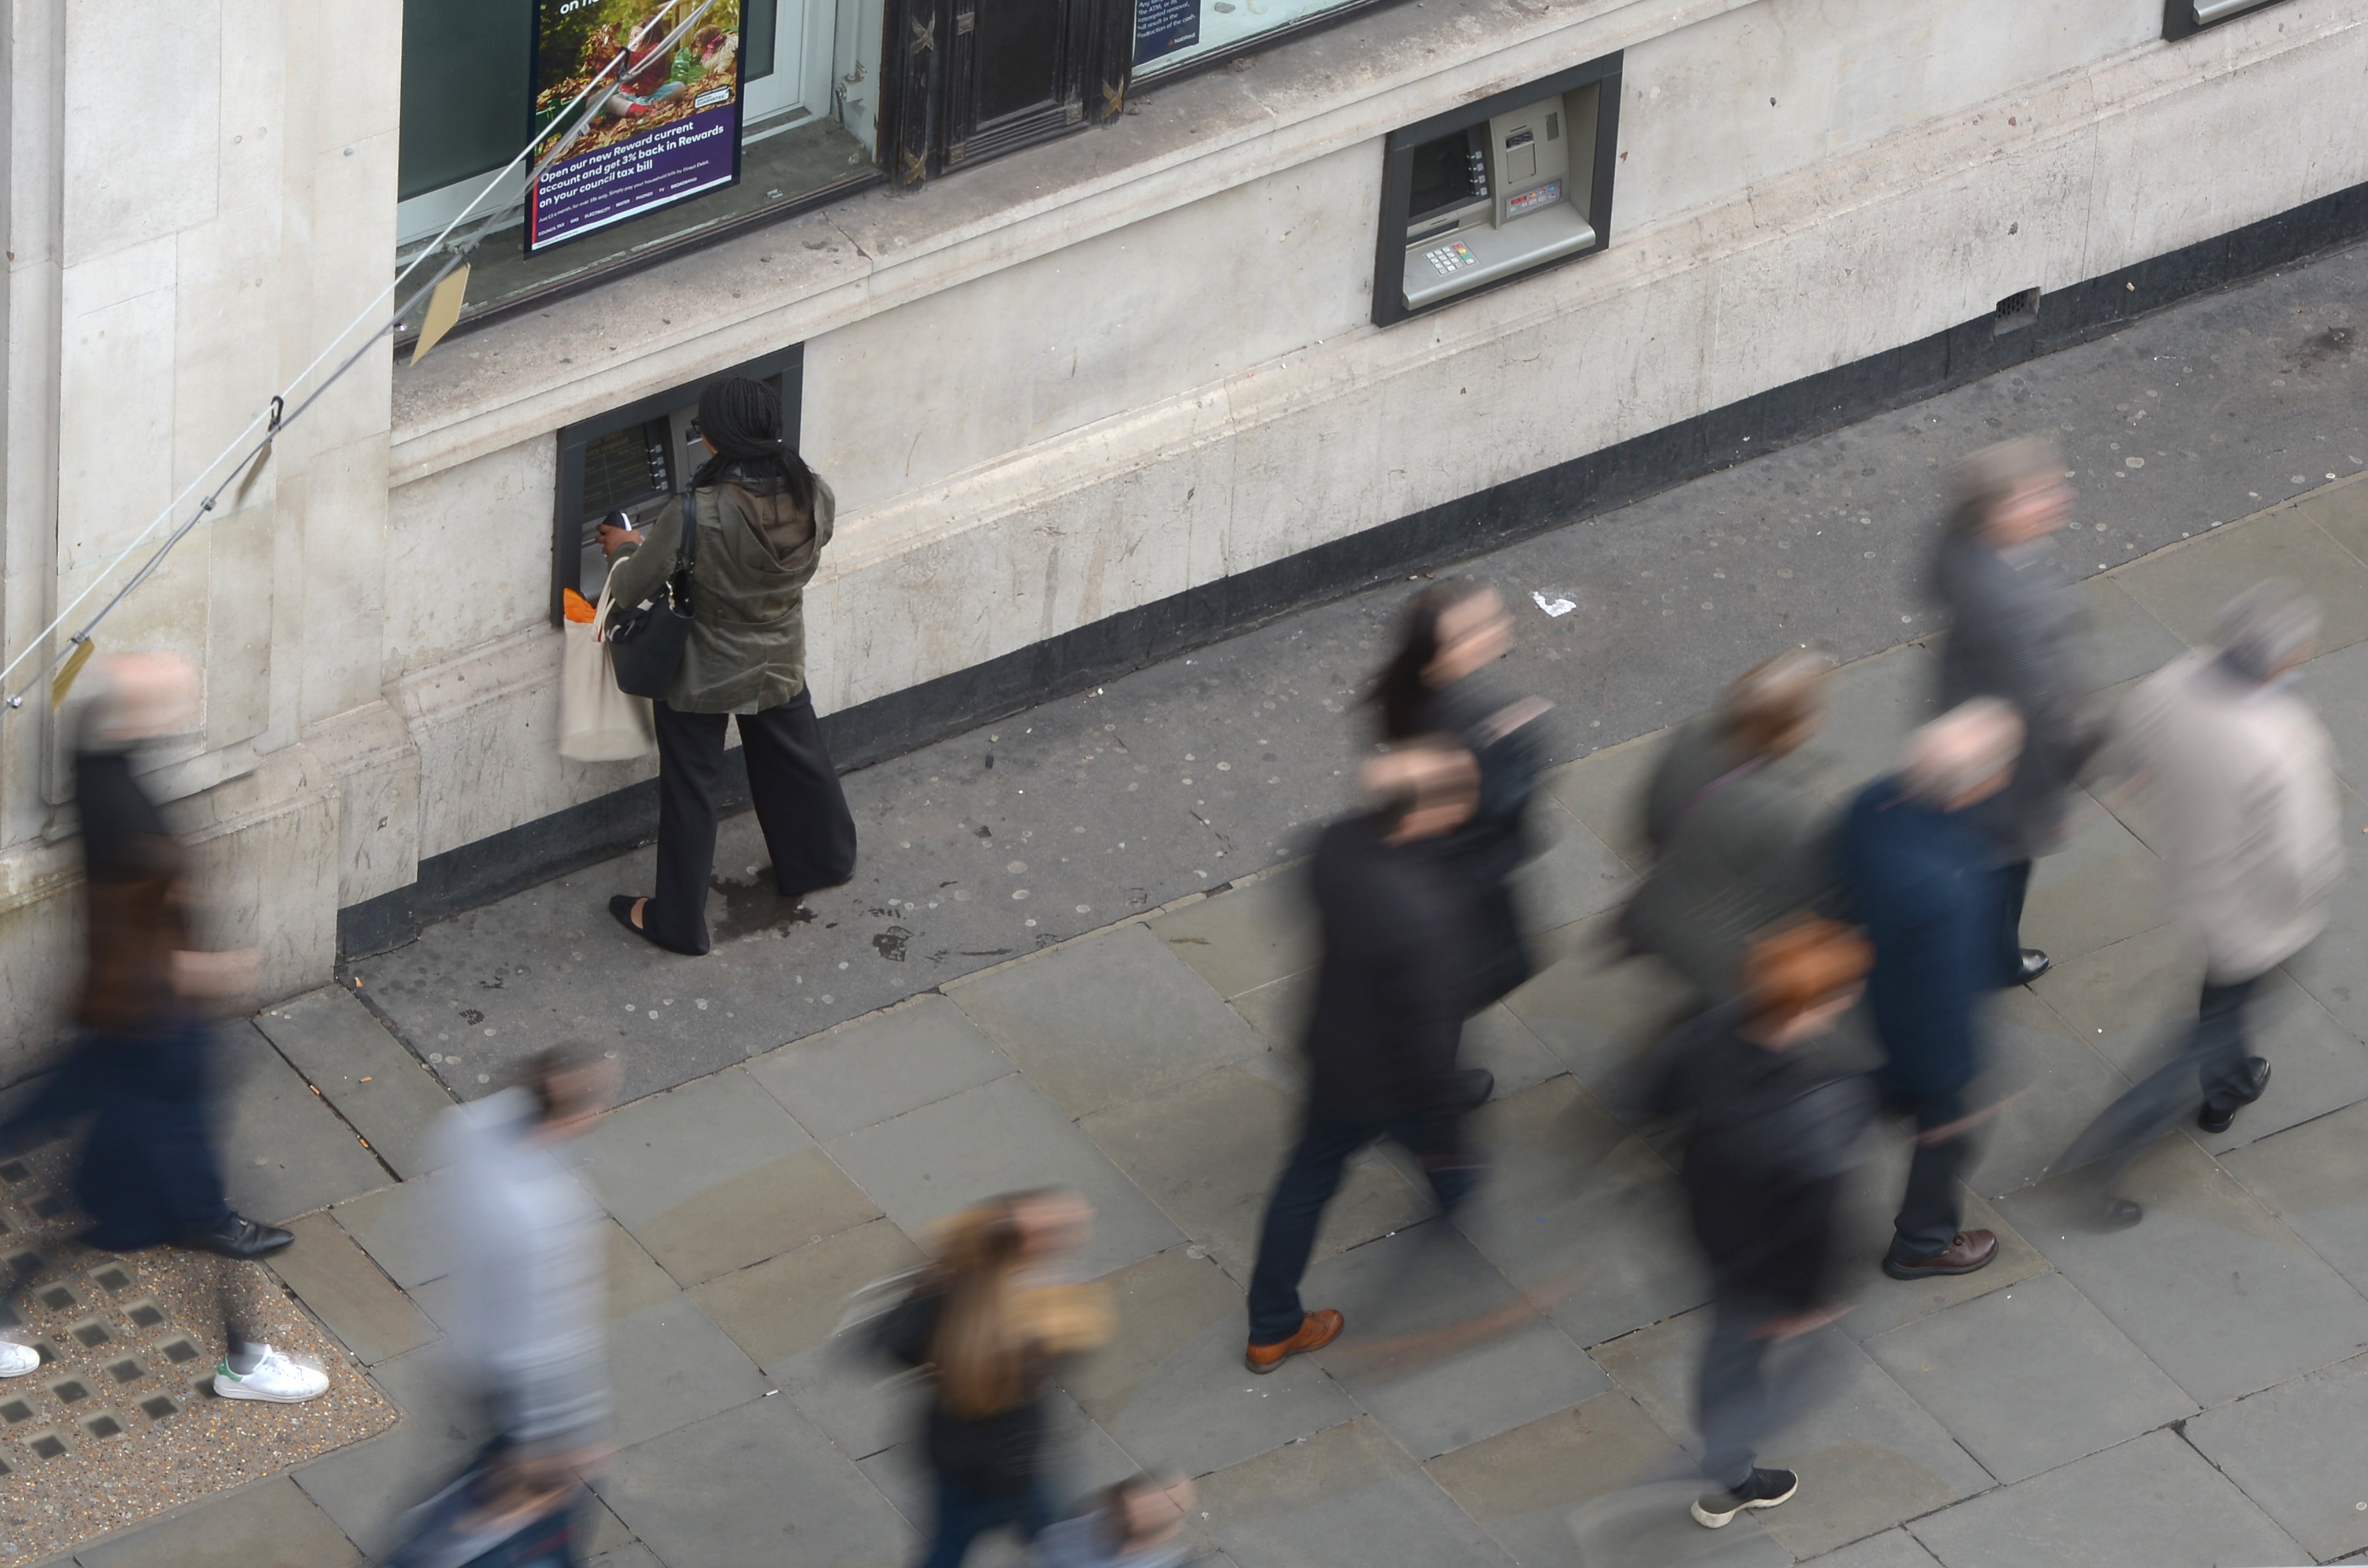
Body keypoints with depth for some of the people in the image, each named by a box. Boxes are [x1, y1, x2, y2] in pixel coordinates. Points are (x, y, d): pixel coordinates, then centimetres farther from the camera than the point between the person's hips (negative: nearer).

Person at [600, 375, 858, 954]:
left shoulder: (694, 519, -35)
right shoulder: (814, 499, -20)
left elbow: (631, 589, -22)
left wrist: (624, 549, 3)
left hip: (701, 678, -4)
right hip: (781, 664, 4)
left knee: (689, 791, 15)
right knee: (796, 763, 30)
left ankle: (677, 921, 30)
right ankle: (821, 860, 55)